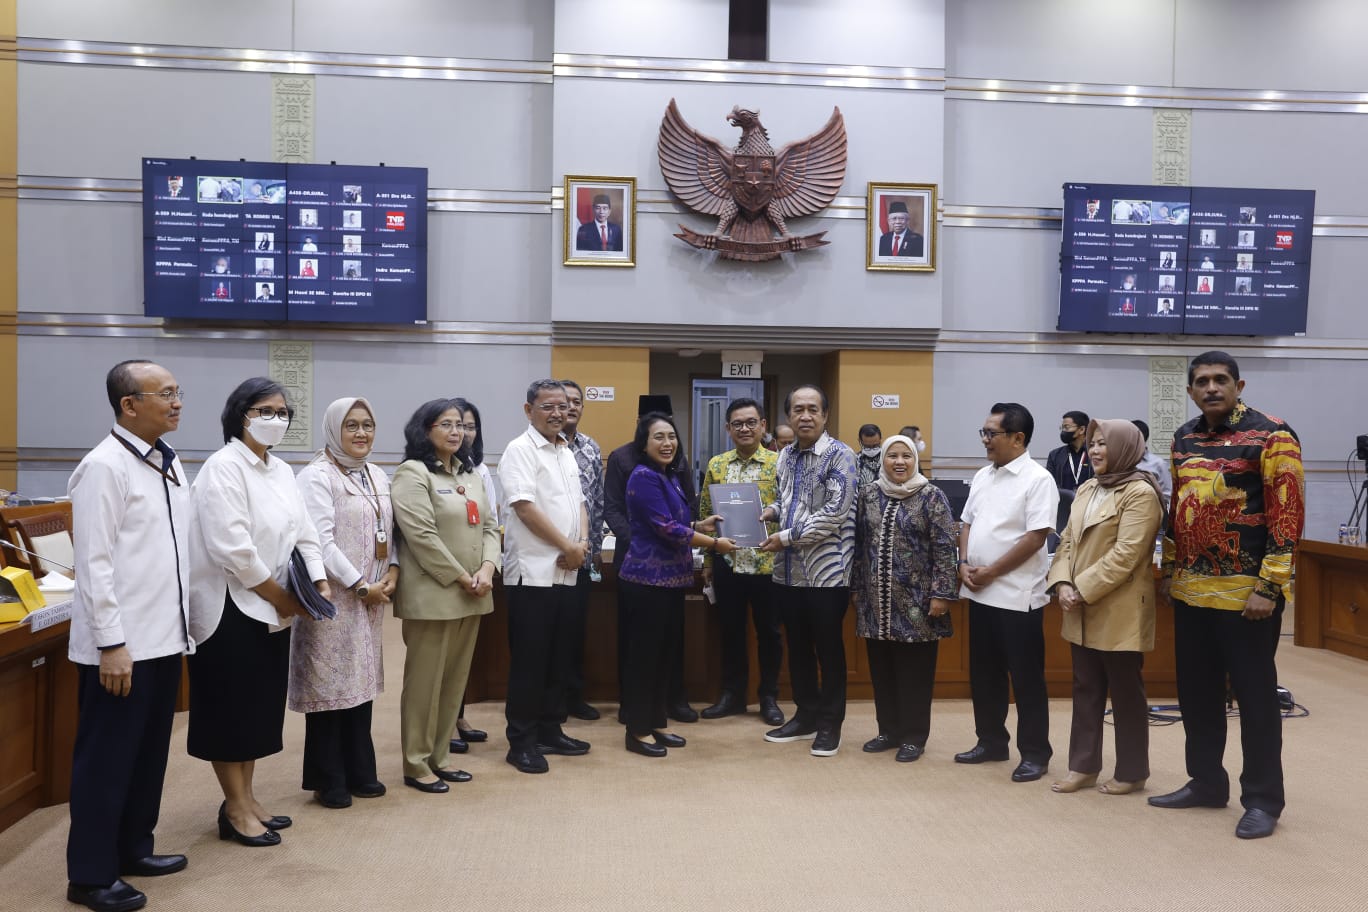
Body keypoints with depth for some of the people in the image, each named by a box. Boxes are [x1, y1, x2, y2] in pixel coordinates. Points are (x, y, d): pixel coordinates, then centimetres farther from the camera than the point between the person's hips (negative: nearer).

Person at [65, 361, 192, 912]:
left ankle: (133, 847, 32)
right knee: (106, 759, 4)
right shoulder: (104, 466, -14)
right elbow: (93, 563, -17)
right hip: (122, 645, -8)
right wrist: (111, 644, -19)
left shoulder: (170, 463, 10)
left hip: (164, 638, 8)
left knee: (149, 753, 17)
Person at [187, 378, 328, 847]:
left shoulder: (281, 470, 11)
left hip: (271, 608, 8)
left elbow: (304, 532, 11)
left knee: (260, 706, 15)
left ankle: (246, 799, 28)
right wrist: (281, 596, -15)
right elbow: (232, 547, -22)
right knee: (232, 707, 3)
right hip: (232, 607, -8)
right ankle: (236, 809, 16)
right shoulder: (224, 467, -14)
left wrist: (319, 582, -4)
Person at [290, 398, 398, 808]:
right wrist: (361, 586, -16)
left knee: (361, 682, 12)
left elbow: (389, 531, 15)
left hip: (370, 599, 7)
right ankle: (327, 781, 11)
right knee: (329, 685, 0)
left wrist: (392, 571, -3)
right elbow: (321, 541, -18)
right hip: (331, 597, -7)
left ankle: (359, 771, 22)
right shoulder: (317, 476, -11)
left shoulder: (377, 476, 13)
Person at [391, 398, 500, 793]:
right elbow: (422, 536, -17)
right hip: (432, 594, -7)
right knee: (426, 680, 1)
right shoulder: (413, 473, -8)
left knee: (455, 679, 12)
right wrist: (462, 578, -15)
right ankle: (416, 765, 12)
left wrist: (487, 569, -4)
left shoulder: (470, 474, 16)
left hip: (471, 595, 7)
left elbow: (488, 526, 13)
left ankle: (440, 757, 23)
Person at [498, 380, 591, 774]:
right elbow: (525, 506, -17)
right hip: (533, 572, -8)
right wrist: (569, 547, -12)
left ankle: (550, 731, 24)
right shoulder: (520, 450, -9)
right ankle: (521, 741, 9)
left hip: (566, 572, 8)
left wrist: (583, 543, -3)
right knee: (529, 661, -1)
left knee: (559, 657, 13)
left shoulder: (567, 453, 15)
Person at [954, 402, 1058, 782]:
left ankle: (1035, 752, 14)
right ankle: (992, 741, 28)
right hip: (979, 593, 7)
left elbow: (1036, 537, -18)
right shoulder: (982, 476, 11)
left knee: (1026, 678, 3)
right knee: (984, 674, 15)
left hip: (1017, 595, -7)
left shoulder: (1038, 479, -12)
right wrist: (964, 564, -1)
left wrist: (992, 571, -14)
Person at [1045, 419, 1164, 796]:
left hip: (1119, 610, -7)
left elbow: (1126, 554, -19)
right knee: (1086, 689, 12)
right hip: (1082, 611, 7)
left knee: (1125, 691, 5)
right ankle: (1083, 766, 21)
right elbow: (1068, 540, 11)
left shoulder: (1140, 493, -12)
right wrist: (1062, 584, -5)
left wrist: (1083, 589, -18)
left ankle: (1132, 772, 18)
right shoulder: (1087, 489, 13)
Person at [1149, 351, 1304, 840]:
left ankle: (1263, 799, 17)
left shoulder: (1270, 435, -9)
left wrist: (1269, 587, -17)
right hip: (1191, 590, 6)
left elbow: (1288, 512, -13)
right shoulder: (1184, 438, 10)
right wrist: (1170, 570, 16)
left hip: (1245, 592, -6)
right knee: (1196, 693, 14)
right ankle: (1206, 783, 28)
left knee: (1254, 696, 4)